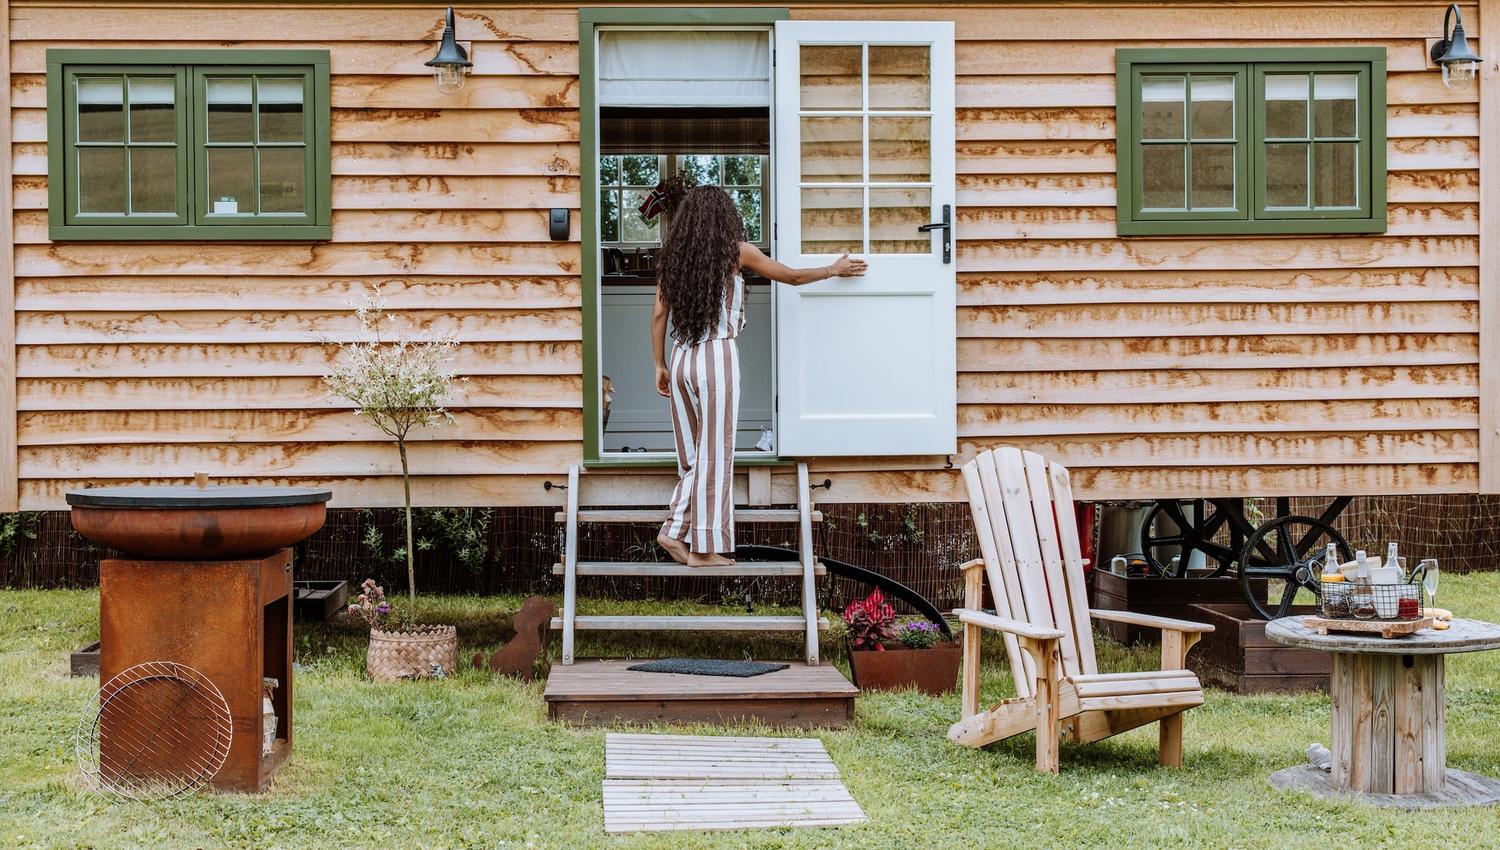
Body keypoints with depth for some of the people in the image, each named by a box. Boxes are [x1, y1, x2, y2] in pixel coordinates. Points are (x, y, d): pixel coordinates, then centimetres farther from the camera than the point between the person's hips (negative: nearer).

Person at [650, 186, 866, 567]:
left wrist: (660, 365, 15)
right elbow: (792, 277, 7)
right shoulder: (735, 252, -3)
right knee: (715, 456, 2)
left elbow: (658, 314, 7)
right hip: (718, 356, -5)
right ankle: (707, 548, 5)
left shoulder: (672, 257, 7)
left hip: (682, 359, 5)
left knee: (694, 454, 15)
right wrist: (834, 270, 23)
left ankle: (675, 532, 6)